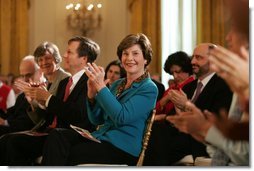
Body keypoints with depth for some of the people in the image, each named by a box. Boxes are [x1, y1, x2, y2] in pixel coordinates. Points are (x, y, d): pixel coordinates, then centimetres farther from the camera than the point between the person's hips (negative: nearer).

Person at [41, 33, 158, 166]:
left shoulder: (149, 89, -3)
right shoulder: (117, 84, 20)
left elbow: (121, 117, -17)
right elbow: (97, 120, 16)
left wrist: (101, 87, -17)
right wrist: (92, 95, -2)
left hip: (122, 147, -7)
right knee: (57, 137, -21)